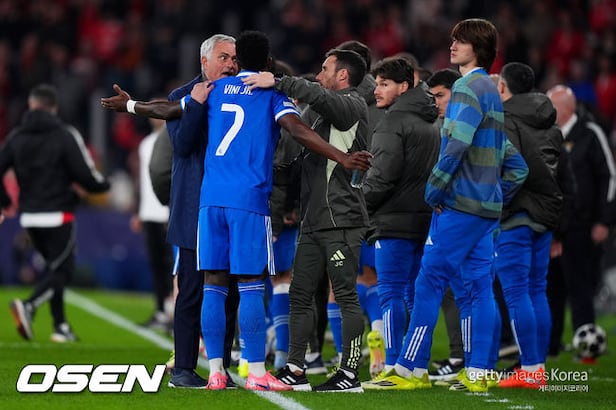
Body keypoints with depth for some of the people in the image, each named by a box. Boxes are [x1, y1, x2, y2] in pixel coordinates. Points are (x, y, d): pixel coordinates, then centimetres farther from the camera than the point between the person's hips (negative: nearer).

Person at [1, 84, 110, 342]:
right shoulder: (66, 136, -8)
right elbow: (86, 176, -11)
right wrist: (104, 185, 11)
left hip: (29, 217, 5)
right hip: (58, 217, -5)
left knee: (55, 267, 19)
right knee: (61, 270, -1)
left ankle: (60, 325, 15)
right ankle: (29, 306, -26)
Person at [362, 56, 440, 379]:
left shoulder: (393, 122, -9)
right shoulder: (430, 125, 19)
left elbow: (383, 176, -15)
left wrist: (360, 204, -3)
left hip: (396, 221, -8)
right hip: (425, 219, 8)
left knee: (391, 294, -8)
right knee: (415, 294, 11)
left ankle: (393, 367, -12)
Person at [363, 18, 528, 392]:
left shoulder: (469, 87, -9)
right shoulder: (493, 93, 20)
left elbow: (456, 144, -22)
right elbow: (515, 166, 23)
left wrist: (435, 189, -12)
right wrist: (498, 198, 18)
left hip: (459, 205, -9)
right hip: (487, 208, 9)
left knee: (430, 282, -7)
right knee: (479, 287, 5)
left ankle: (410, 370, -6)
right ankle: (478, 374, 3)